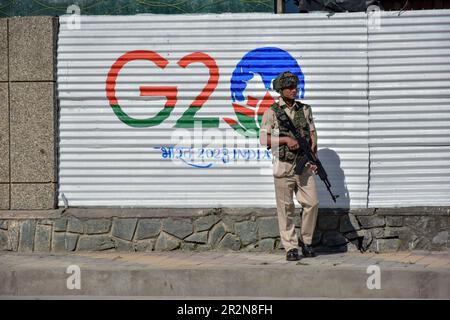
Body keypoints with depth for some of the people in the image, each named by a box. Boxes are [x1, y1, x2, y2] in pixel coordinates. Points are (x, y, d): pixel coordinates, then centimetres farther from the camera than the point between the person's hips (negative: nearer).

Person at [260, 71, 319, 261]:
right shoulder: (272, 112, 0)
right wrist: (287, 139, -15)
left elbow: (312, 135, 11)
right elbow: (264, 138, -6)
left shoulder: (305, 110, 11)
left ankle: (306, 241, 14)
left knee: (312, 203, -4)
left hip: (304, 165, 3)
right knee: (286, 208, -1)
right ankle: (290, 247, 5)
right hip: (284, 166, -3)